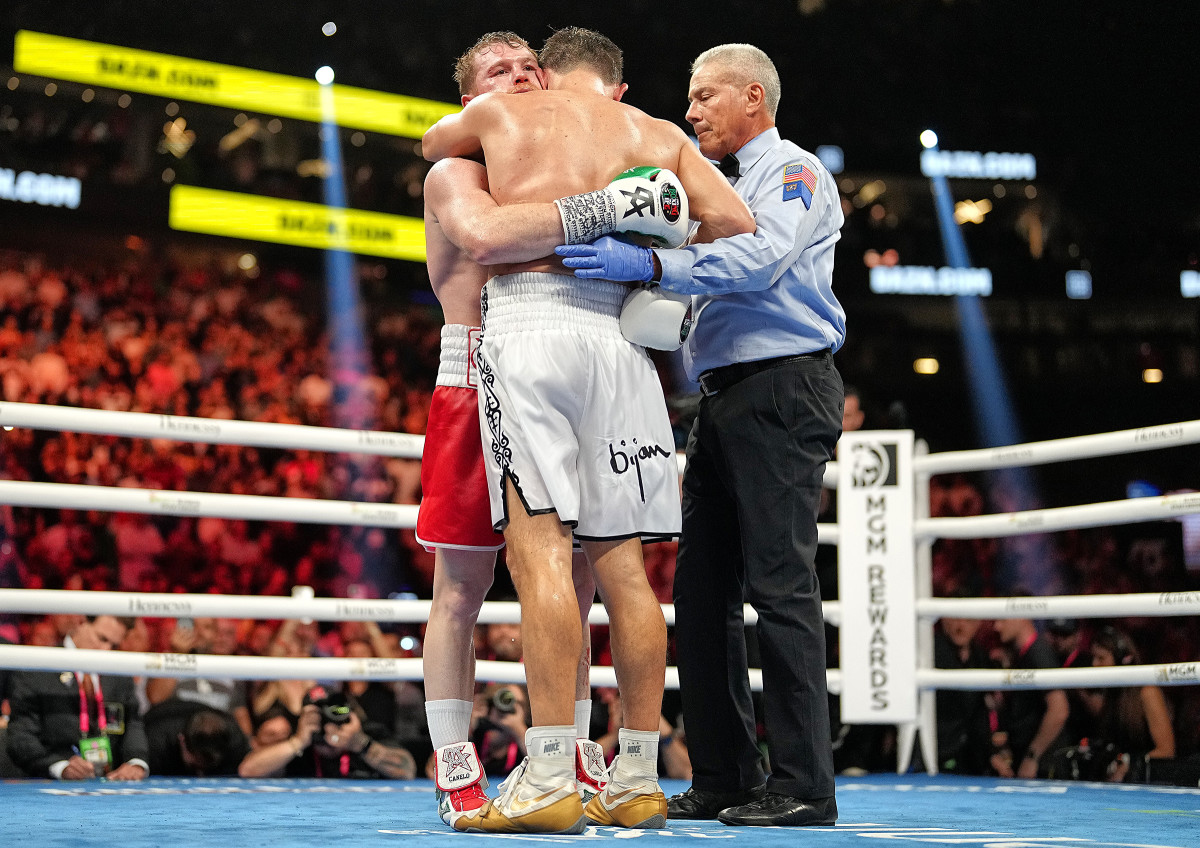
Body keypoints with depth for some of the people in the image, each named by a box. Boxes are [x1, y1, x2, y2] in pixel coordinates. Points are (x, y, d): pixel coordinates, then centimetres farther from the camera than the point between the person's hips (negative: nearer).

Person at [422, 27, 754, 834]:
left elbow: (433, 141, 38)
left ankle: (549, 776, -18)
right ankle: (638, 781, 8)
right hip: (616, 335, 3)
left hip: (525, 321, -3)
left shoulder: (503, 110, 17)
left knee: (540, 546, -11)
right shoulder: (656, 134, 20)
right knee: (621, 559, 5)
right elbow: (734, 220, 7)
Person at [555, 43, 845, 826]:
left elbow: (757, 258, -20)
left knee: (779, 584, -11)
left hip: (783, 389, -9)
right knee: (703, 588, 5)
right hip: (725, 400, 9)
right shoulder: (719, 188, 25)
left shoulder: (794, 172, -1)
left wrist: (650, 265, -32)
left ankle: (803, 785, -9)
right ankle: (723, 779, 10)